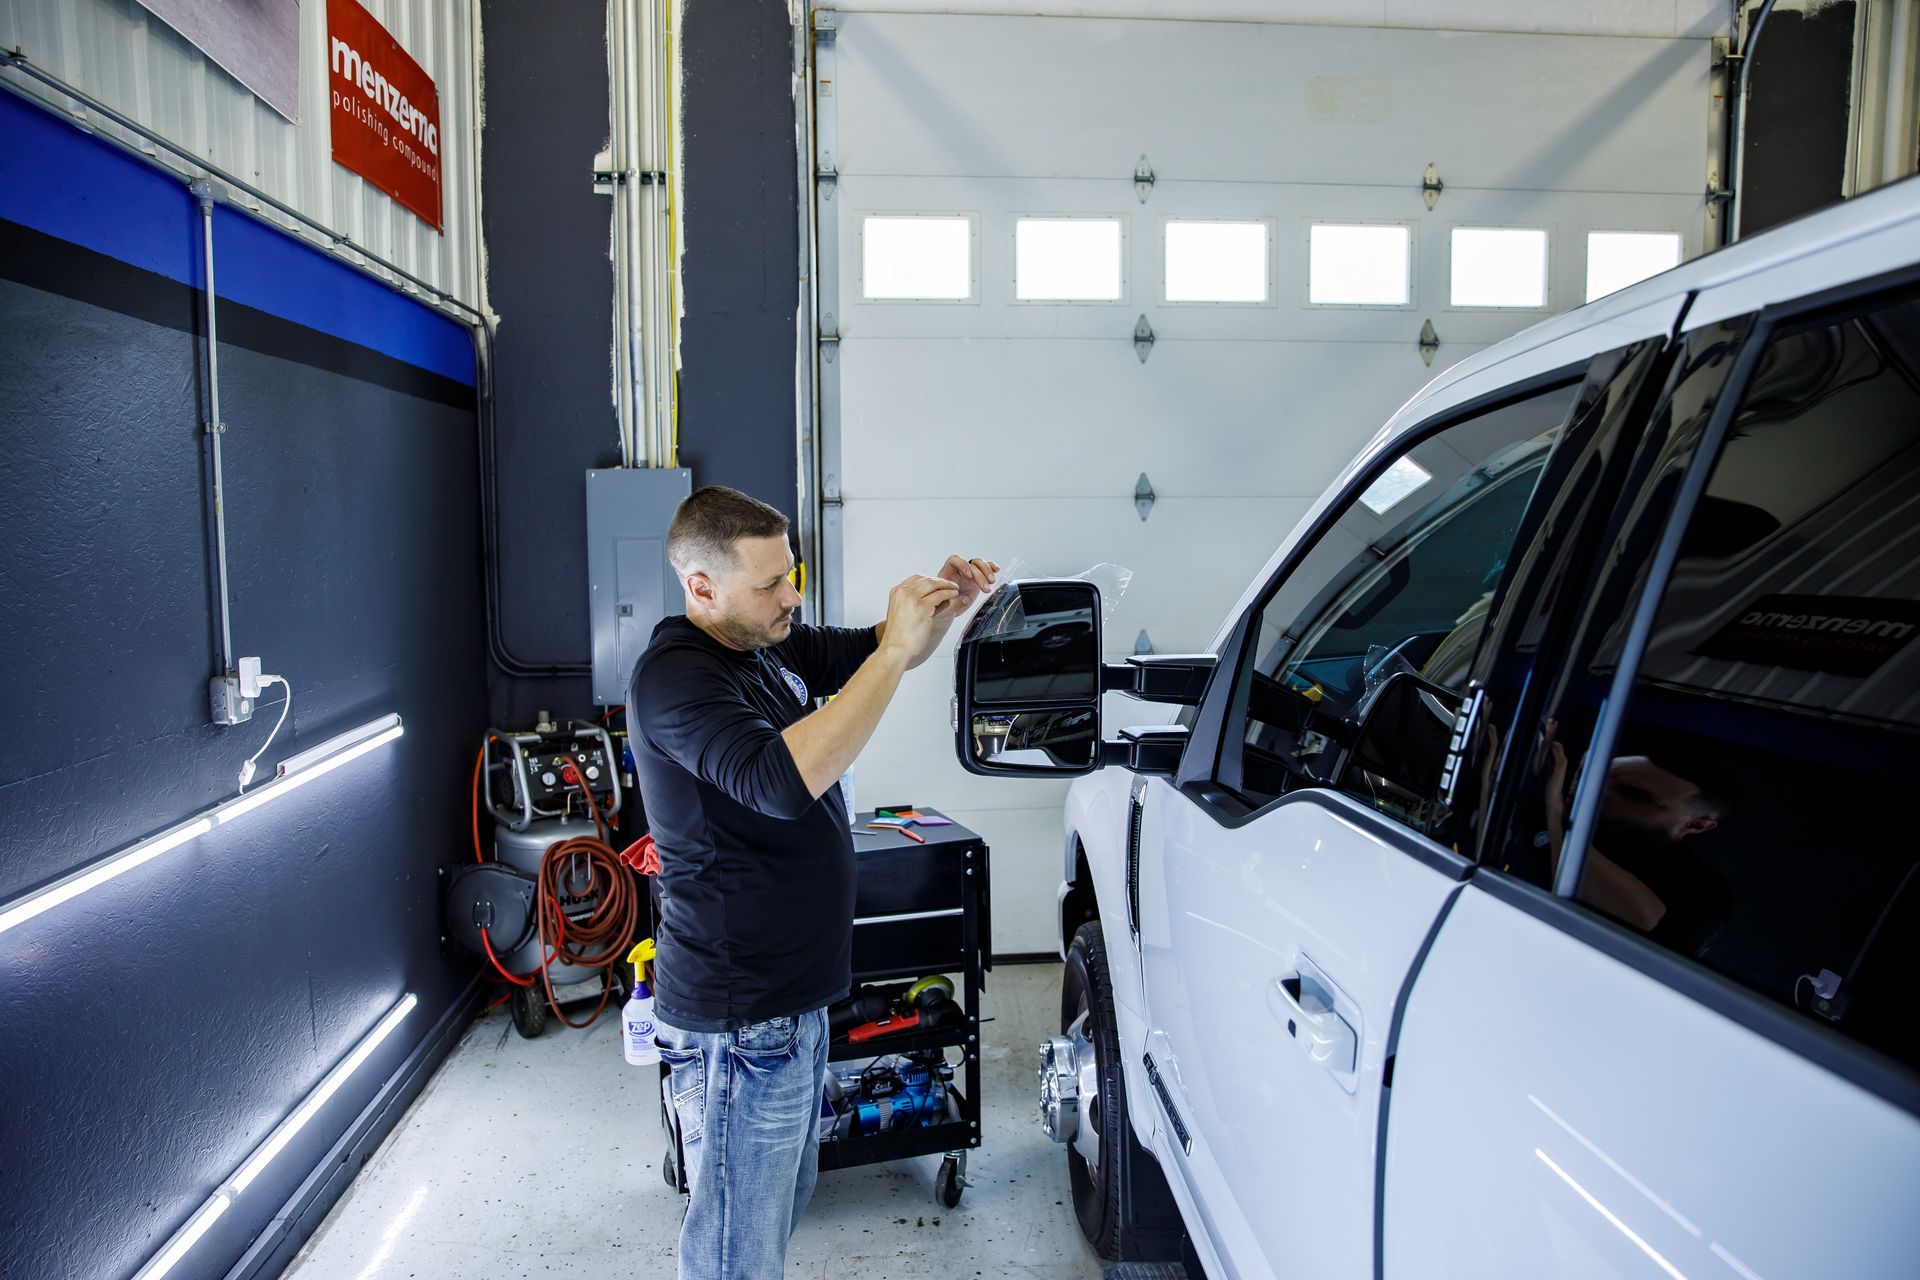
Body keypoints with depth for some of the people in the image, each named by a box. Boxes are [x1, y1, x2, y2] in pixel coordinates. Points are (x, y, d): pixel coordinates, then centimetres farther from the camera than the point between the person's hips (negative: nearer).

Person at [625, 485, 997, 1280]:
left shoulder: (769, 646, 6)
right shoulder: (672, 679, -22)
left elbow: (865, 654, 17)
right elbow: (784, 780, -36)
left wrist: (943, 606, -4)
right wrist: (895, 651, -33)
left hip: (792, 996, 9)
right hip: (737, 1023, -9)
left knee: (783, 1201, 25)